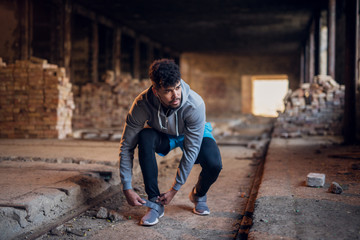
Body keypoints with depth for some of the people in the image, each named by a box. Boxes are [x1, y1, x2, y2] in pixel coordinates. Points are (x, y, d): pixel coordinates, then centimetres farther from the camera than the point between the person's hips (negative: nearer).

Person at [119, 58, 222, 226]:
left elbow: (191, 150, -30)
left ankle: (198, 195, 7)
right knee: (145, 138, -34)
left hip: (194, 136, -1)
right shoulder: (142, 104, -33)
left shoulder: (195, 104, -37)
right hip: (162, 136, 1)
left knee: (214, 165, -30)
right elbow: (126, 146, -24)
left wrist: (174, 189, -26)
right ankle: (155, 203, -21)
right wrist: (127, 188, -27)